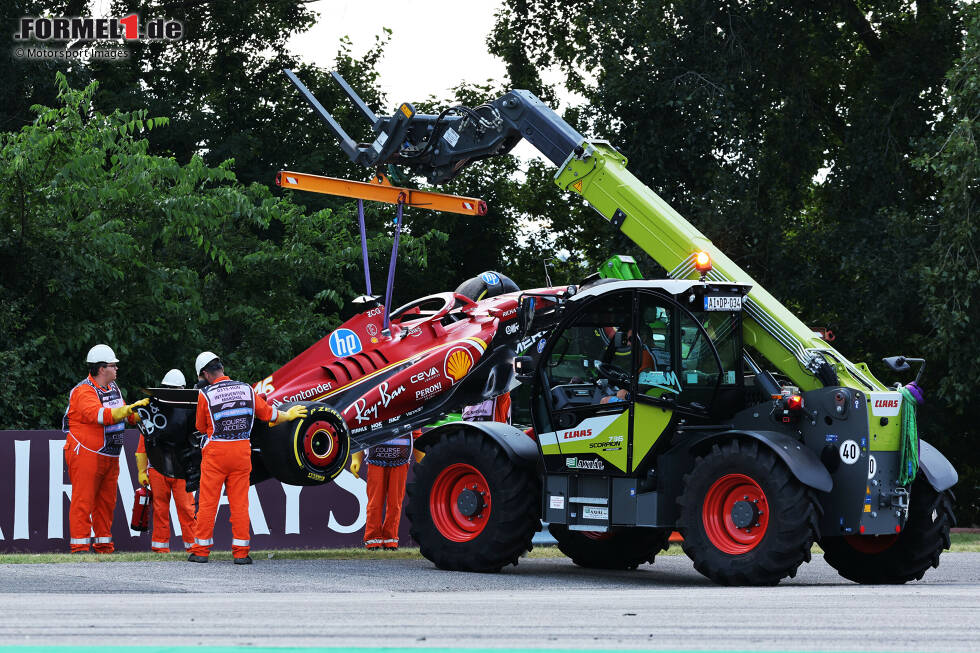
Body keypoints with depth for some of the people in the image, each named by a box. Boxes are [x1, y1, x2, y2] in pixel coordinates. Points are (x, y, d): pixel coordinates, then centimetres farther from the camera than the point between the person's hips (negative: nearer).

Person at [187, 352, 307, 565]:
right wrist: (289, 415, 32)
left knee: (208, 501, 4)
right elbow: (268, 413, 13)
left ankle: (201, 550, 6)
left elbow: (201, 427, 5)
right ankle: (241, 552, 5)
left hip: (215, 451, -3)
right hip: (242, 451, 3)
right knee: (239, 503, 6)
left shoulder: (205, 394, -6)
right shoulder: (246, 389, 3)